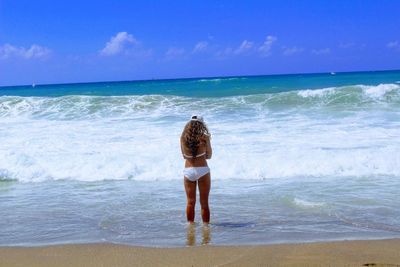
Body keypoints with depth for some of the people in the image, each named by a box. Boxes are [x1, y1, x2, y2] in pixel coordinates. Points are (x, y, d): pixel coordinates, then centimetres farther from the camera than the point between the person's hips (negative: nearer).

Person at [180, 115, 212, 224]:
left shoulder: (183, 137, -1)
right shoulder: (204, 137, -8)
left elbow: (184, 155, 10)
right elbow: (209, 156, 3)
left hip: (188, 171, 2)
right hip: (202, 170, -2)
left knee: (190, 202, 13)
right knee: (204, 203, 8)